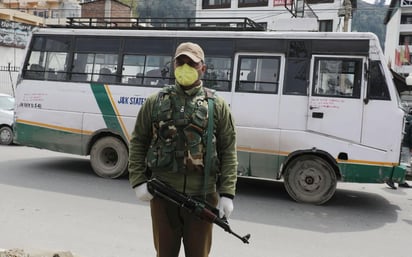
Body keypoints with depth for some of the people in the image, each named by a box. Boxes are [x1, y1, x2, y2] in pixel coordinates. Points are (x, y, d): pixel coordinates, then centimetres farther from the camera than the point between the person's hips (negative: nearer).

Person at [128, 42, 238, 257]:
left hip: (202, 196, -1)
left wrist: (227, 194, -7)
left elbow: (228, 152, 0)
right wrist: (138, 182, -2)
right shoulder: (155, 102, 5)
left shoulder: (217, 105, 2)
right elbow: (137, 143, 8)